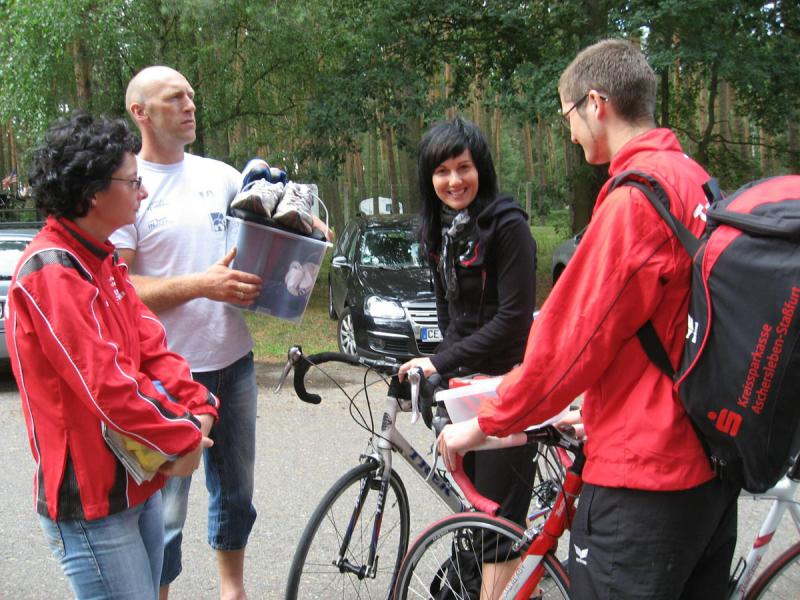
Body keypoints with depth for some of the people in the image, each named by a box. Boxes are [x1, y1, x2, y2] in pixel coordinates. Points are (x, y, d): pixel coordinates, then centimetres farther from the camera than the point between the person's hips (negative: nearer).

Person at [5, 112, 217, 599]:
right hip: (92, 501, -9)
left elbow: (150, 346, 7)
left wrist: (198, 410, -8)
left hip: (139, 481, 9)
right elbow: (108, 386, -24)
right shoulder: (50, 273, -20)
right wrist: (183, 441, -14)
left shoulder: (103, 260, 11)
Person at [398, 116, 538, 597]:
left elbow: (514, 317, -20)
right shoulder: (437, 229, 8)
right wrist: (445, 363, 11)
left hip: (508, 381, -8)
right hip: (465, 380, 8)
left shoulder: (508, 225, -15)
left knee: (497, 521, -5)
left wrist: (442, 361, -20)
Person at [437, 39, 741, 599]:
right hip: (709, 458, 9)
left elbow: (574, 336, -18)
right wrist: (604, 409, 26)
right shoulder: (697, 182, 9)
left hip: (643, 476, -9)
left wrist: (486, 423, -5)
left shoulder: (634, 198, -19)